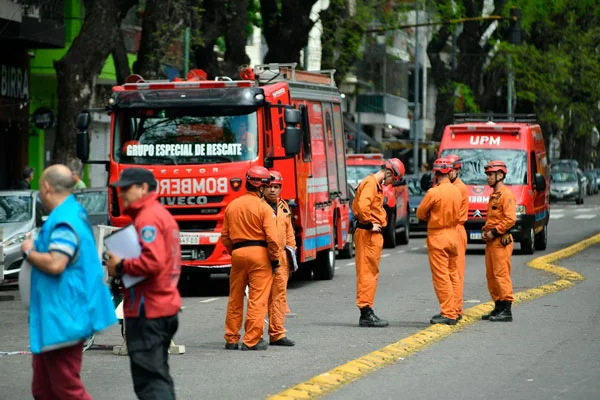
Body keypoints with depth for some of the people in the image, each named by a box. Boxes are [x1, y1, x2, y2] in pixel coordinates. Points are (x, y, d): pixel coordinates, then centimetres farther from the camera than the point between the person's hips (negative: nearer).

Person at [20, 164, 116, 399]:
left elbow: (56, 264, -31)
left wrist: (29, 252, -14)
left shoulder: (63, 221, -20)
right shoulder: (76, 213, 14)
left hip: (61, 319, -11)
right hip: (55, 317, 11)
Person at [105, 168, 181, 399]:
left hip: (147, 311, -11)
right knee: (158, 374, 18)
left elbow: (152, 262, -26)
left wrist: (121, 267, -13)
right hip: (166, 305, 11)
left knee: (149, 380, -10)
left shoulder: (147, 218, -15)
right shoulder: (163, 214, 18)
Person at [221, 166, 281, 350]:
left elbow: (225, 236, 13)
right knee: (257, 299, -1)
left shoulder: (231, 206, 8)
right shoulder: (264, 208, -9)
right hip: (259, 253, -5)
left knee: (235, 299, 14)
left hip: (237, 253, 5)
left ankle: (231, 339, 19)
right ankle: (251, 340, -3)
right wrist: (275, 259, -4)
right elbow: (272, 238, -13)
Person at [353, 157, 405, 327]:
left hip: (374, 234, 11)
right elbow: (362, 206, -28)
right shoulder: (370, 183, -14)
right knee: (367, 272, -9)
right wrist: (370, 224, -19)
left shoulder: (377, 185, 19)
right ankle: (366, 313, -8)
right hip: (367, 233, -11)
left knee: (372, 273, 13)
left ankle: (367, 312, 17)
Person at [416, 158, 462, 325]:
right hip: (453, 234, 7)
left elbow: (420, 213, -6)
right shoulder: (456, 191, 3)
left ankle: (448, 314, -5)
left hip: (438, 236, -7)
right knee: (452, 275, 14)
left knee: (441, 276, -4)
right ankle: (453, 311, 18)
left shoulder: (434, 192, -17)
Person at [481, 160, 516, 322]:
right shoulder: (493, 195, 20)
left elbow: (510, 218, -20)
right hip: (491, 241, 10)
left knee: (501, 274, -11)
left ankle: (506, 311, -10)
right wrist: (485, 230, 11)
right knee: (491, 275, 12)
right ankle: (498, 308, 18)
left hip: (501, 241, -10)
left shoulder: (506, 194, -11)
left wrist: (494, 232, -17)